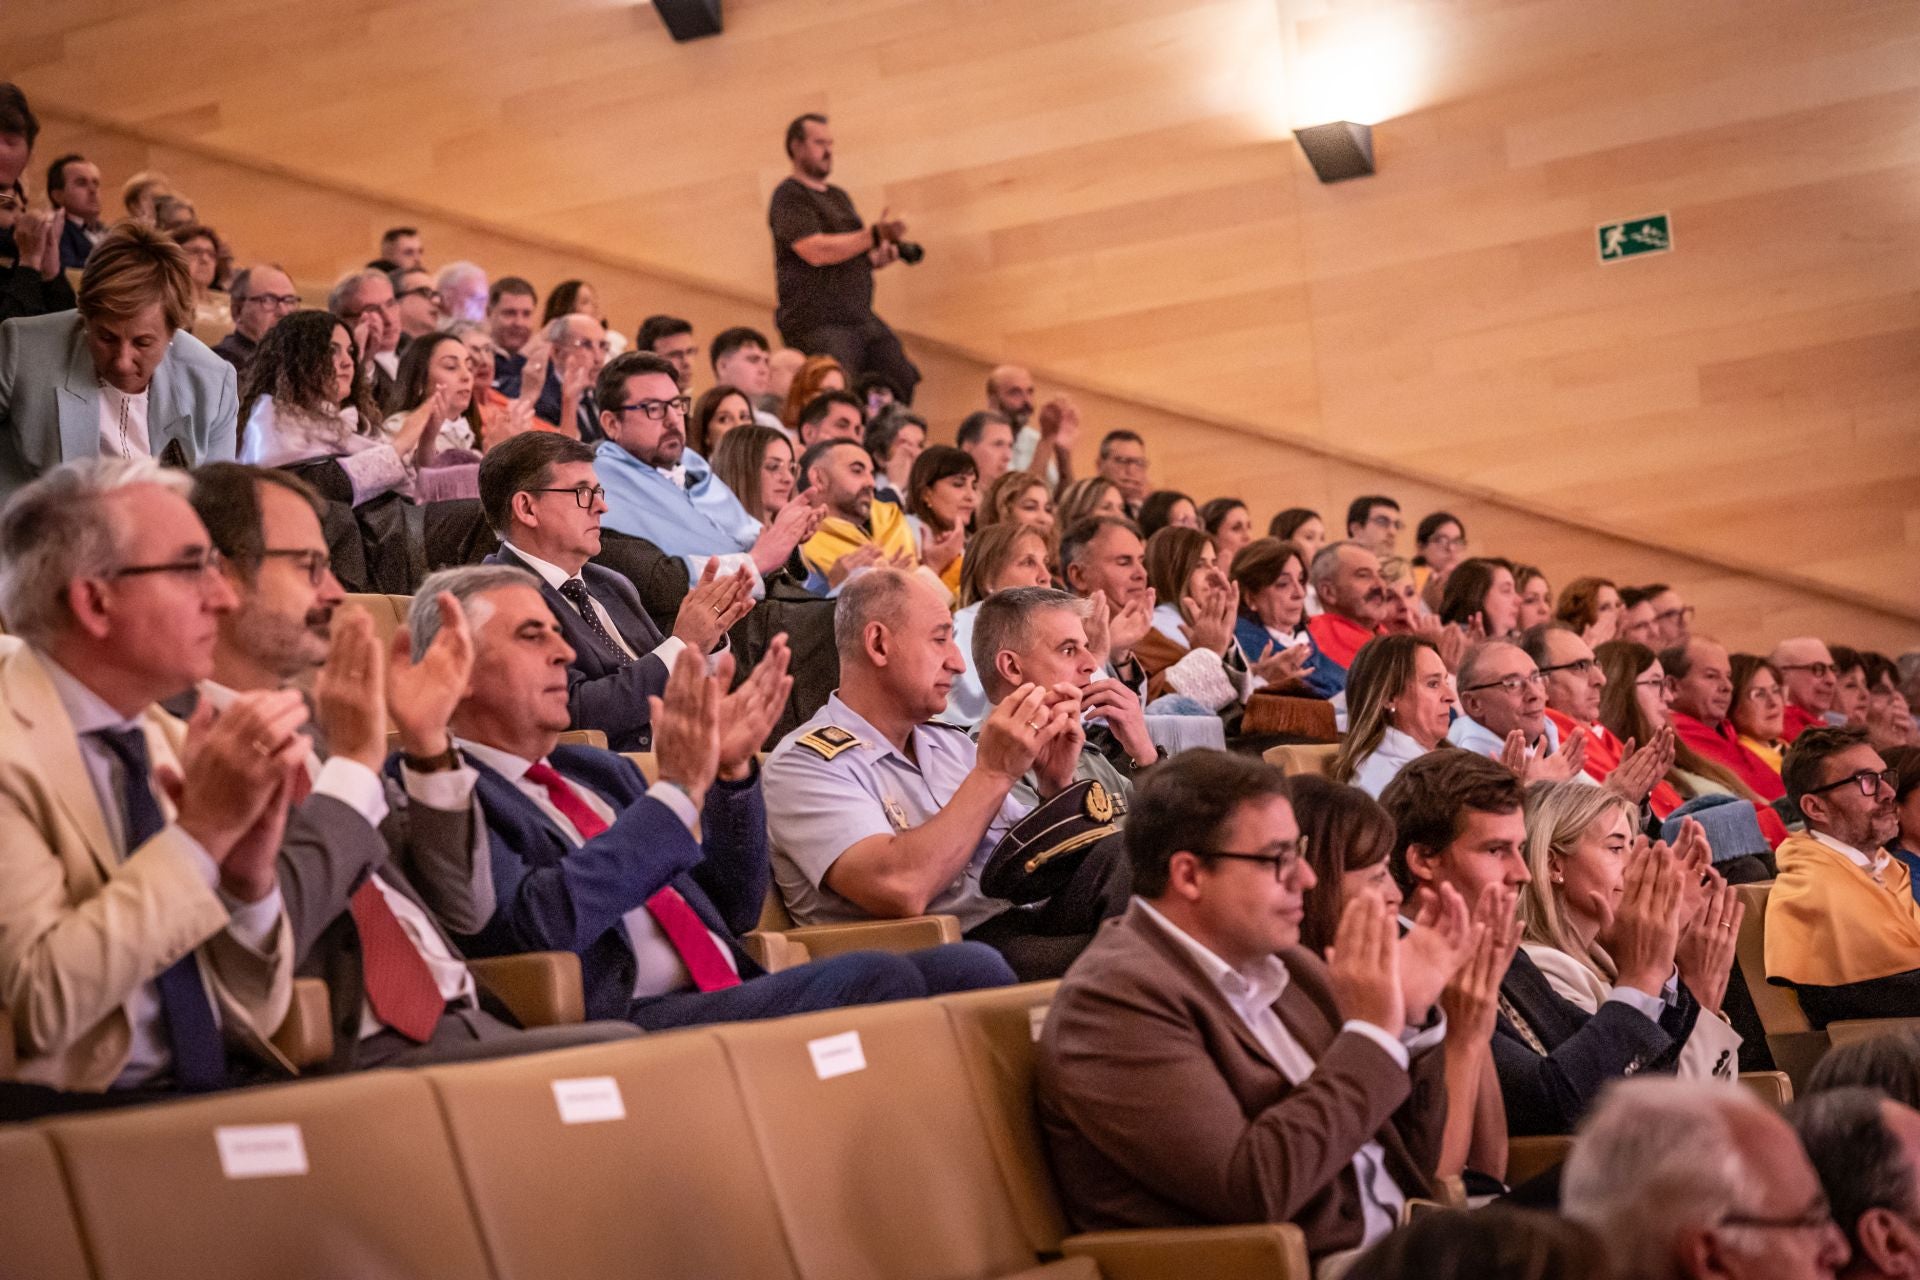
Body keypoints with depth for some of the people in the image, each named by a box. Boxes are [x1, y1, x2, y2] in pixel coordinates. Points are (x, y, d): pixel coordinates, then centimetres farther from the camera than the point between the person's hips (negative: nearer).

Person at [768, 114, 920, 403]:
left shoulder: (838, 197, 21)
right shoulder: (789, 197, -6)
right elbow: (815, 251, -21)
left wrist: (878, 257, 6)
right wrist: (875, 235, -23)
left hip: (861, 318, 8)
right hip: (817, 323, -8)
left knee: (901, 383, -3)